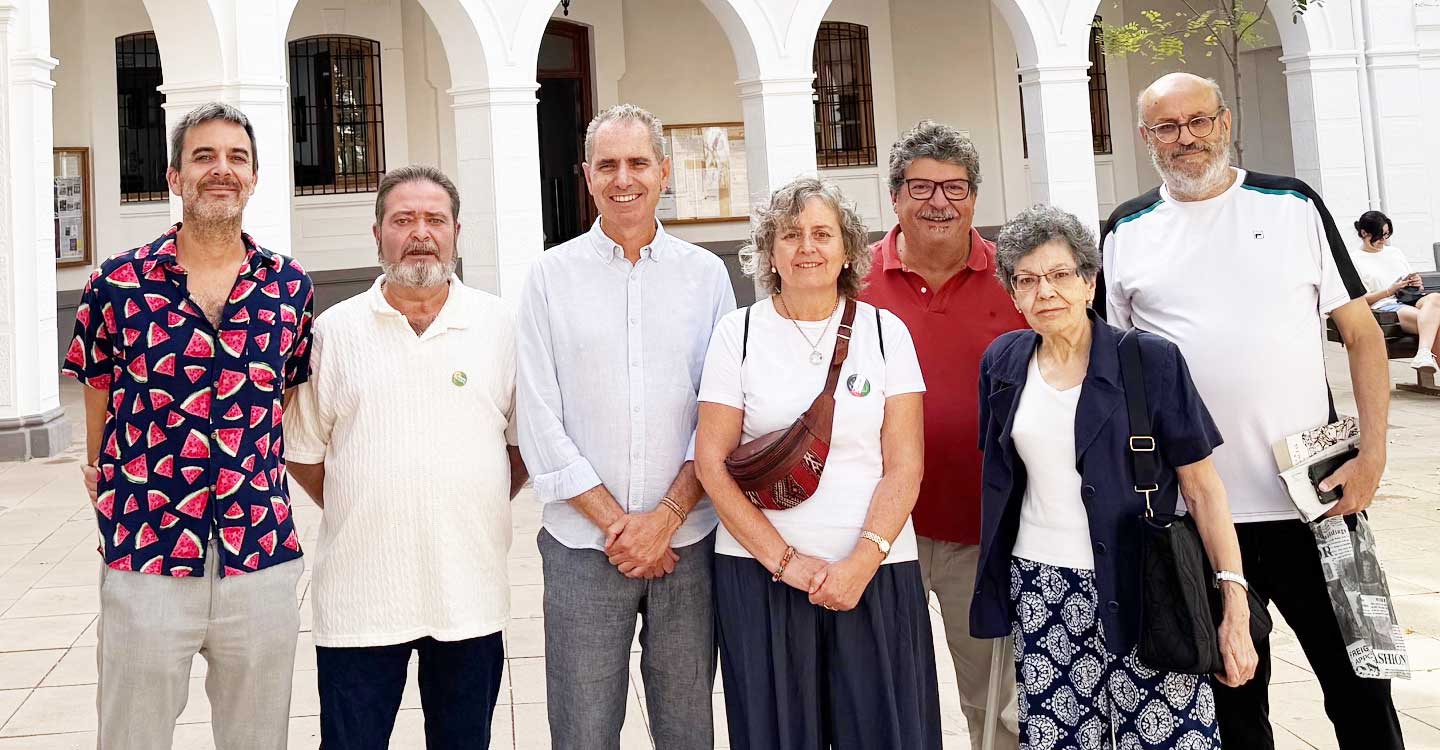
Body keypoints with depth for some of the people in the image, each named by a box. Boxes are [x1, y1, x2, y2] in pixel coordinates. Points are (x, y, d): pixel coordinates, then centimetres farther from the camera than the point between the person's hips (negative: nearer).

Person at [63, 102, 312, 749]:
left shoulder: (289, 287, 3)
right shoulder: (118, 284, -2)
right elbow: (99, 400, 8)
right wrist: (113, 497, 9)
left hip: (263, 561, 2)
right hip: (143, 562, -1)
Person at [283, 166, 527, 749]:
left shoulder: (500, 325, 2)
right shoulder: (333, 330, 2)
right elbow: (303, 450, 8)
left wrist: (485, 507, 5)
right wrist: (355, 514, 4)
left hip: (470, 593, 1)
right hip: (358, 597, 0)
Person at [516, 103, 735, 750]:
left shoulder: (706, 274, 5)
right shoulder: (551, 276, 3)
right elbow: (539, 421, -2)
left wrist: (667, 516, -9)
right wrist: (614, 523, -7)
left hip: (689, 540, 1)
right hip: (582, 546, -1)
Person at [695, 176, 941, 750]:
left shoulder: (885, 331, 4)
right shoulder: (738, 333, 2)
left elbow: (905, 465, -1)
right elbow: (711, 461, -2)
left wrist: (862, 562, -13)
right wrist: (784, 561, -9)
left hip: (875, 569, 1)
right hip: (760, 570, 0)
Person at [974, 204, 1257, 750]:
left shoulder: (1151, 361, -6)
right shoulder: (1003, 363, 6)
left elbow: (1202, 487, -5)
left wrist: (1235, 604, -11)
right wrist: (995, 579, 16)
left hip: (1139, 593, -3)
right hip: (1040, 592, 3)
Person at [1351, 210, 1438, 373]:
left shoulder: (1395, 252, 27)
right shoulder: (1355, 260, 7)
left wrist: (1417, 284, 4)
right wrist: (1390, 290, -12)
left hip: (1411, 299, 5)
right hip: (1385, 306, -5)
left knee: (1434, 298, -36)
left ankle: (1424, 354, -53)